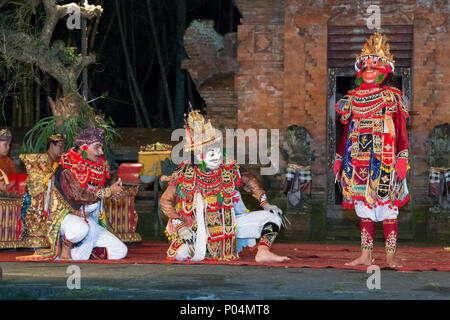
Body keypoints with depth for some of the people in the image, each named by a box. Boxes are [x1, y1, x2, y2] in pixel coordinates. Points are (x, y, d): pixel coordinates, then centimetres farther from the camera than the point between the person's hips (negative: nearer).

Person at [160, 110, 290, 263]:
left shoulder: (229, 171, -7)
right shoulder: (185, 175, -13)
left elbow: (250, 181, 13)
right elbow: (166, 201, -4)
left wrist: (266, 204, 0)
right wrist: (181, 227, -16)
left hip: (228, 226, 2)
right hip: (199, 229, -2)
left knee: (274, 215, -9)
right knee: (185, 254, -32)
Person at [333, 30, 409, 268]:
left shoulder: (391, 98, 1)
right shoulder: (353, 99, 14)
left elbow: (401, 132, -3)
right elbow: (346, 133, 18)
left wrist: (401, 161, -11)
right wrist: (340, 160, 14)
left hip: (383, 160, -4)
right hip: (359, 161, 4)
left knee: (386, 206, -5)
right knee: (364, 207, 5)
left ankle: (390, 256, -2)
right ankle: (365, 255, 8)